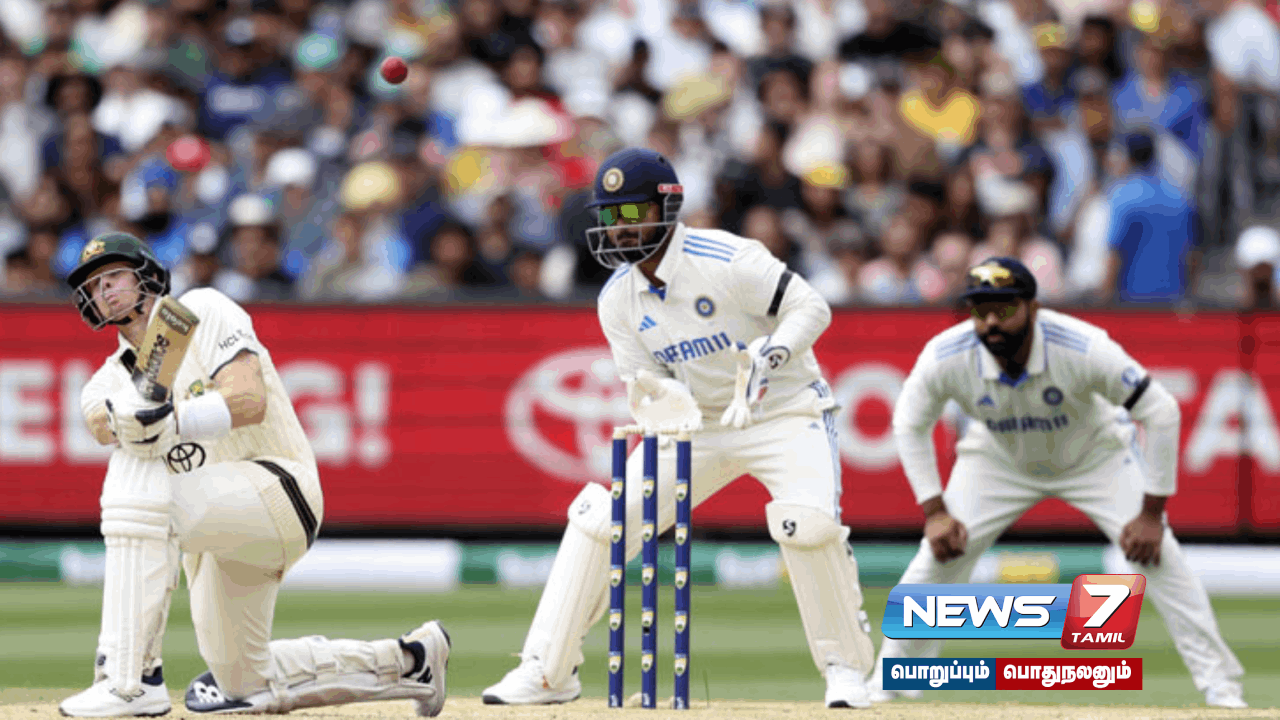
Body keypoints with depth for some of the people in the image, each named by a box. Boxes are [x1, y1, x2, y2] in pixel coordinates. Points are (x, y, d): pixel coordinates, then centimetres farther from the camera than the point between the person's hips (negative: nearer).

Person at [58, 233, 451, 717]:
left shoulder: (202, 311, -6)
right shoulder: (111, 378, 12)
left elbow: (249, 400, -21)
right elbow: (101, 422, -14)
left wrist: (174, 421, -37)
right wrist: (131, 419, -38)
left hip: (277, 488, -9)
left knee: (139, 483, -33)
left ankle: (132, 678, -36)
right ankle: (406, 661, 33)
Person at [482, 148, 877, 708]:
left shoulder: (725, 260, -22)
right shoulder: (618, 298, -4)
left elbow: (811, 307, -19)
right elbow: (642, 387, -1)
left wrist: (770, 357, -37)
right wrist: (659, 405, -26)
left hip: (784, 412, -5)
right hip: (695, 424, 5)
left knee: (808, 523, -30)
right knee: (597, 519, -8)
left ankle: (846, 667, -10)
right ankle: (547, 671, 1)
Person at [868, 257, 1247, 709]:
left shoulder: (1084, 348, -37)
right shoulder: (945, 358, -30)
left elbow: (1161, 413, -28)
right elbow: (910, 426, -10)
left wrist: (1152, 513, -26)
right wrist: (934, 511, -15)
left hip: (1094, 456, -2)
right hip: (998, 461, 2)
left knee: (1158, 554, -16)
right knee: (939, 555, -11)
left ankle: (1220, 684, -7)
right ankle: (885, 684, 5)